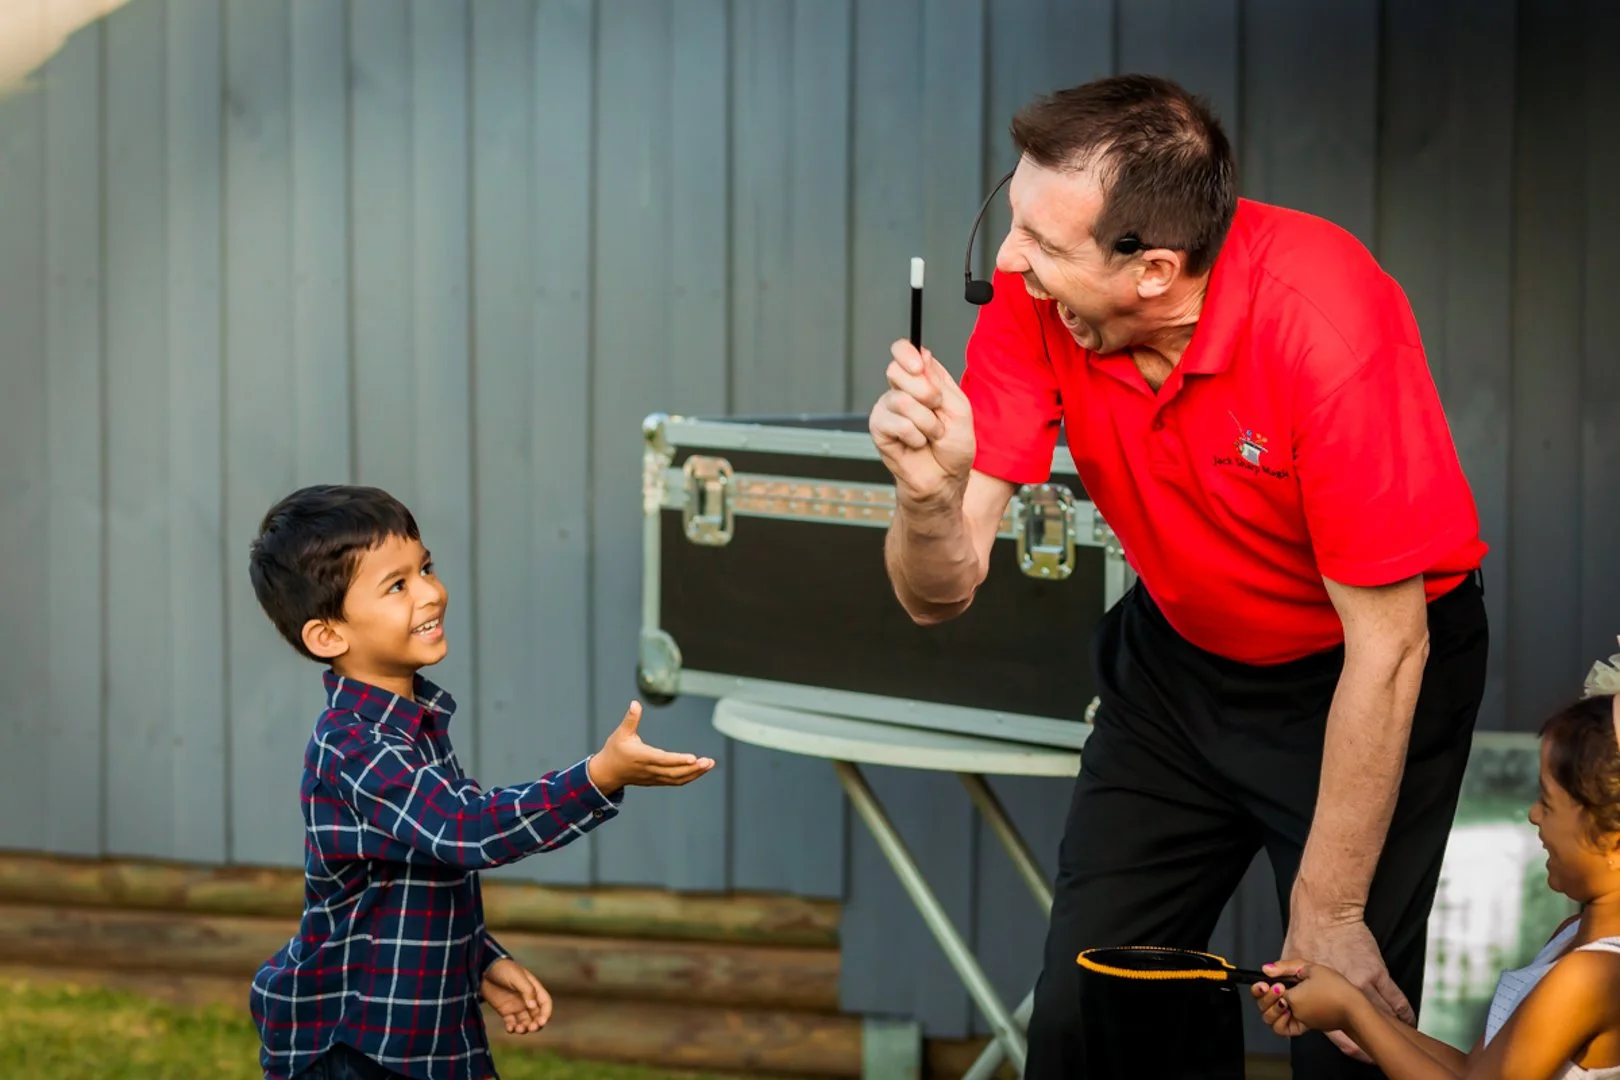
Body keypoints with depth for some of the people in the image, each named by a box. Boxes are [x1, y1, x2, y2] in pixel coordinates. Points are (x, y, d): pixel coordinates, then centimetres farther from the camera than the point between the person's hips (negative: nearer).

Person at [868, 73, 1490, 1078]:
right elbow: (942, 593, -16)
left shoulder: (1323, 316, -33)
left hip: (1361, 677, -4)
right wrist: (931, 491, -40)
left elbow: (1386, 644, -25)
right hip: (1181, 651, 4)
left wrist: (1328, 914, -20)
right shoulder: (1034, 300, -19)